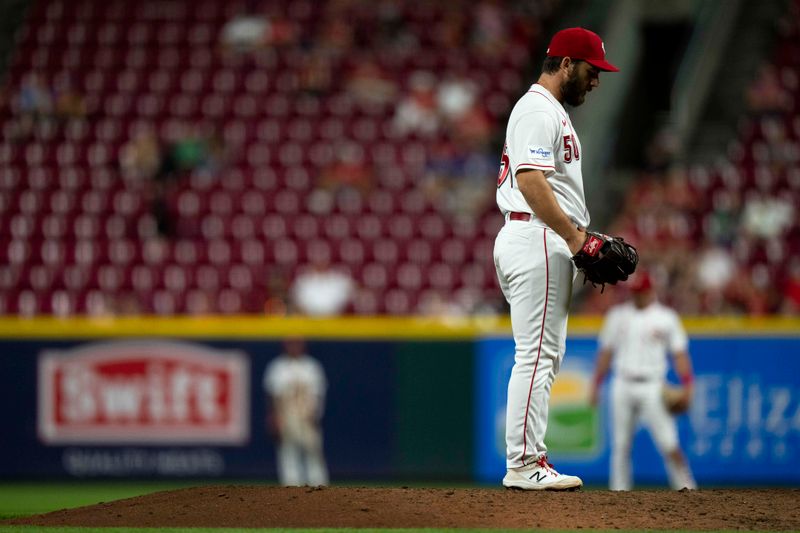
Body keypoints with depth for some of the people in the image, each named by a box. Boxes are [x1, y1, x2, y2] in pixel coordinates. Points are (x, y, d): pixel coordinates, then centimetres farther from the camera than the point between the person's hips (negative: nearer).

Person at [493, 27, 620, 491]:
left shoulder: (552, 111, 24)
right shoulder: (538, 109, -11)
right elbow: (530, 180, -23)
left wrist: (581, 236, 15)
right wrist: (575, 236, -22)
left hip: (550, 244, 11)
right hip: (537, 239, -11)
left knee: (545, 356, 11)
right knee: (537, 354, -12)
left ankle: (529, 461, 13)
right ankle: (524, 465, -12)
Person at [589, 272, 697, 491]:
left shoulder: (666, 317, 3)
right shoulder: (618, 315, 11)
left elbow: (679, 354, 0)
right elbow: (606, 353, 14)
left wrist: (687, 386, -11)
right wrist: (595, 387, 10)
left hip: (651, 388, -3)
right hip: (622, 386, 3)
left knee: (669, 444, -11)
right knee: (620, 446, 4)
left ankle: (687, 488, -5)